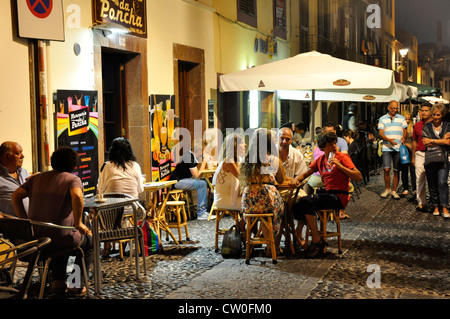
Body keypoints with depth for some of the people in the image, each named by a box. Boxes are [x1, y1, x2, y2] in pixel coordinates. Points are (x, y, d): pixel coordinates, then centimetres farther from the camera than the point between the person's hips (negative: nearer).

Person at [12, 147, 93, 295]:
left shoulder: (37, 178, 13)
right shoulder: (73, 179, -6)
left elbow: (16, 195, 7)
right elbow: (77, 196, -27)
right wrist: (78, 223, -17)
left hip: (34, 238, 6)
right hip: (60, 237, -6)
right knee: (89, 241, 24)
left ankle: (58, 280, 29)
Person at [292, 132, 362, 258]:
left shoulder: (342, 157, -2)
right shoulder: (320, 160, 16)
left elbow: (359, 177, -10)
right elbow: (305, 174, 20)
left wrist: (339, 165, -16)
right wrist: (297, 179, -3)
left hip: (339, 197, -6)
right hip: (326, 194, 6)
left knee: (306, 201, -27)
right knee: (297, 204, -14)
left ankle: (317, 241, -20)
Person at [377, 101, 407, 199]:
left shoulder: (401, 118, 13)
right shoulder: (382, 119, 8)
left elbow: (405, 131, 10)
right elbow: (380, 133, 0)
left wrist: (403, 137, -14)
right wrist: (389, 140, -18)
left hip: (398, 148, 1)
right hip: (386, 148, -1)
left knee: (396, 171, 2)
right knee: (387, 169, -9)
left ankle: (394, 191, 12)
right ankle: (387, 189, 9)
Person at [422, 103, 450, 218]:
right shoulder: (426, 127, 11)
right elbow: (425, 143, -2)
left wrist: (432, 141, -4)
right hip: (430, 159, 1)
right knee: (432, 184, 4)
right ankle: (435, 207, 14)